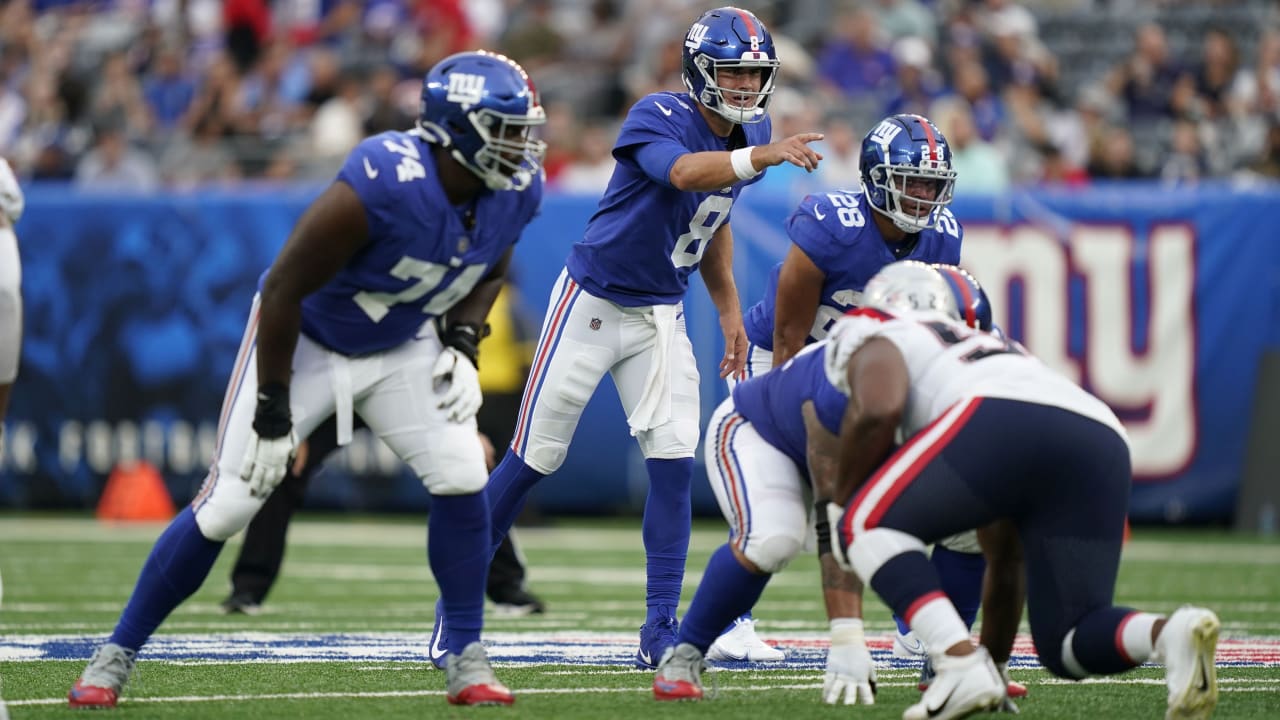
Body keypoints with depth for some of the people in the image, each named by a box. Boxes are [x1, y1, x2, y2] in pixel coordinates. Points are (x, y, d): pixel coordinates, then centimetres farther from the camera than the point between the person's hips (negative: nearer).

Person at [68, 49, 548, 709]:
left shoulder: (516, 192, -16)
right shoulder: (382, 186, -37)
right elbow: (284, 288, -27)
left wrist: (463, 344, -9)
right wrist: (272, 412, -22)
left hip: (403, 346, 5)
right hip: (306, 338, -5)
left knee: (461, 479, -13)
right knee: (226, 506, -5)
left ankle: (466, 658, 1)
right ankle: (116, 656, 9)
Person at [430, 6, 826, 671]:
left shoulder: (747, 135, 1)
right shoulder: (658, 118, -21)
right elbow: (683, 171, -45)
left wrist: (730, 313, 13)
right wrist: (761, 156, -60)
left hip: (660, 316, 6)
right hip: (593, 300, -6)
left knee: (674, 464, -6)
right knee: (535, 457, 1)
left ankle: (660, 632, -1)